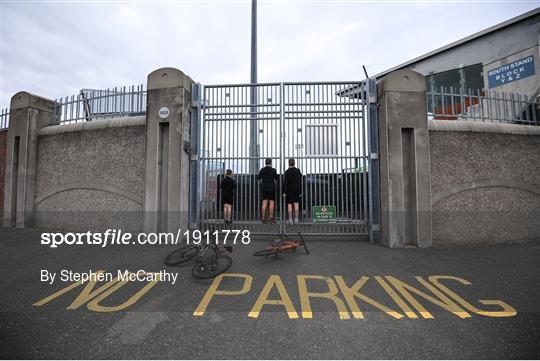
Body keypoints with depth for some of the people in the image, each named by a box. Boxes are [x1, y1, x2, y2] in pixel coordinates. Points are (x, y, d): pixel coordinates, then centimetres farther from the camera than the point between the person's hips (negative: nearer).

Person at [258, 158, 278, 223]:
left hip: (264, 187, 4)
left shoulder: (262, 170, 2)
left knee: (264, 202, 7)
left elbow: (259, 178, 8)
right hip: (271, 187, -4)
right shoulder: (273, 170, -7)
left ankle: (263, 217, 7)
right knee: (271, 202, 0)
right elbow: (276, 178, 2)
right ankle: (271, 217, -1)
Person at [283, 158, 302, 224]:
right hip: (297, 189, 4)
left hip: (289, 189, -3)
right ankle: (296, 219, 11)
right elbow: (300, 181, 5)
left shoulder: (287, 172, -12)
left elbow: (285, 182, -12)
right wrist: (300, 191, 15)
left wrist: (284, 192, -8)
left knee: (289, 204, 1)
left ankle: (290, 219, 4)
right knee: (296, 204, 8)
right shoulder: (298, 171, 0)